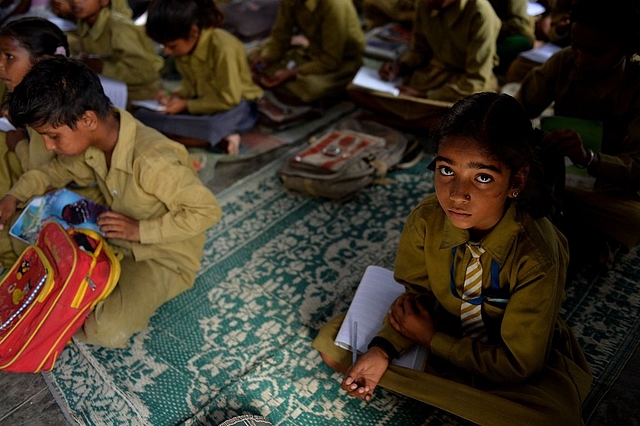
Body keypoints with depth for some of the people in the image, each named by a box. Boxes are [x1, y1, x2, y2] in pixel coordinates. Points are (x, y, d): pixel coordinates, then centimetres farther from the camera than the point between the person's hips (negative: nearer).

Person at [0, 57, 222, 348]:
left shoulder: (152, 160, -33)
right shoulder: (93, 141, -8)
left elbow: (208, 210, -26)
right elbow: (59, 168, 14)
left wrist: (141, 230, -27)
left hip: (165, 257, -8)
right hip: (117, 239, 8)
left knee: (108, 331, -31)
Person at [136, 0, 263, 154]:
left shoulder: (223, 48, -25)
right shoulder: (184, 45, -4)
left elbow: (228, 99, -22)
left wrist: (186, 105, -18)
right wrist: (175, 96, -8)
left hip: (236, 105, -9)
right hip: (203, 103, 9)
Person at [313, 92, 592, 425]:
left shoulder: (537, 258, -32)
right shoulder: (426, 220, -22)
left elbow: (518, 363, -23)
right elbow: (417, 294, -5)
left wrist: (432, 339, -20)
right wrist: (383, 350, -22)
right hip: (441, 329, 4)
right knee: (331, 341, -8)